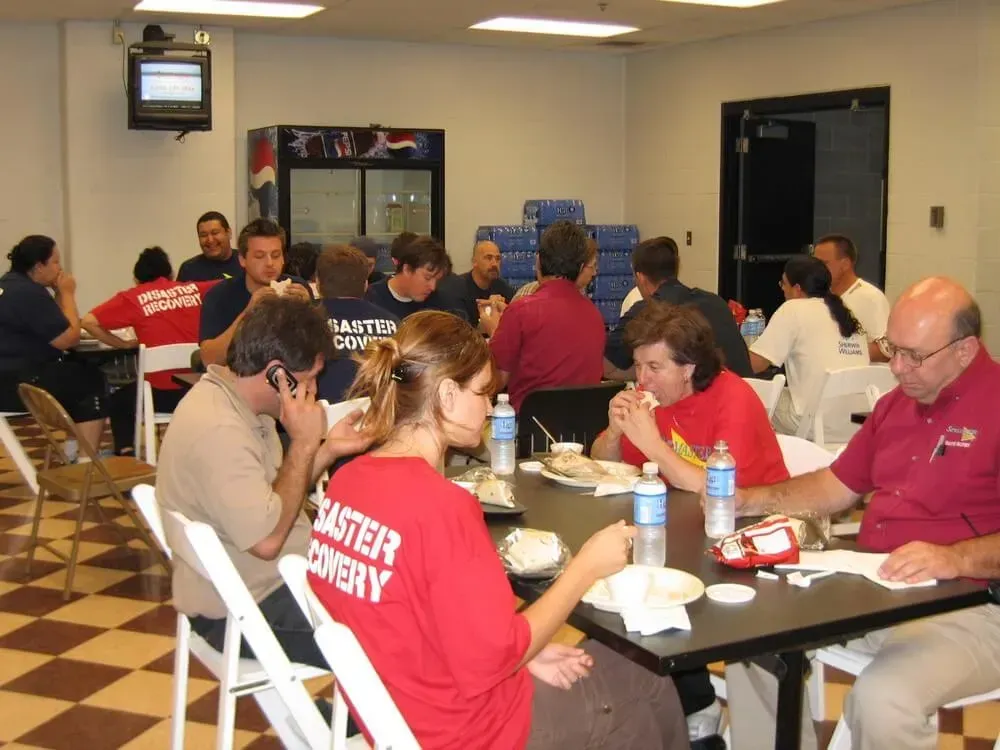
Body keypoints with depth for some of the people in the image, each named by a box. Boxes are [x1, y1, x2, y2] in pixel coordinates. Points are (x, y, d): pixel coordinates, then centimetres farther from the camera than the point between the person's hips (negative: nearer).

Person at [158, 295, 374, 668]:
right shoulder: (218, 430, -26)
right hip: (242, 614, -10)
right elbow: (267, 539, -27)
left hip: (268, 581, 10)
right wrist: (303, 443, -22)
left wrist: (327, 449, -2)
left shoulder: (231, 399, 5)